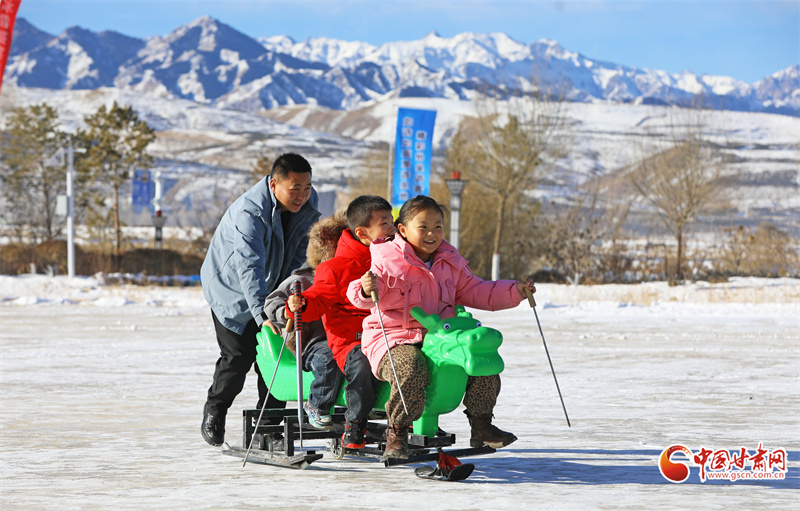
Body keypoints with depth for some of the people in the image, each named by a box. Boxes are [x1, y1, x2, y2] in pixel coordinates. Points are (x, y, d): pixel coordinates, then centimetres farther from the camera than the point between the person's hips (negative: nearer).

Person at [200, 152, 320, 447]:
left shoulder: (308, 202, -12)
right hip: (232, 288, -6)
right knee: (238, 356, -8)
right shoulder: (249, 212, -34)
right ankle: (214, 413, 18)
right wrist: (263, 315, -53)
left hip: (271, 288, 6)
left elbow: (301, 249, 3)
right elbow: (249, 268, -43)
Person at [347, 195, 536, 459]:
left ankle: (481, 426, 8)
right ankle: (397, 433, -17)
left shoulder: (450, 261, 12)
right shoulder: (388, 260, -8)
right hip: (395, 339, -6)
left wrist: (514, 291, 11)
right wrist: (367, 289, -40)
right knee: (410, 370, -37)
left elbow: (473, 291, 20)